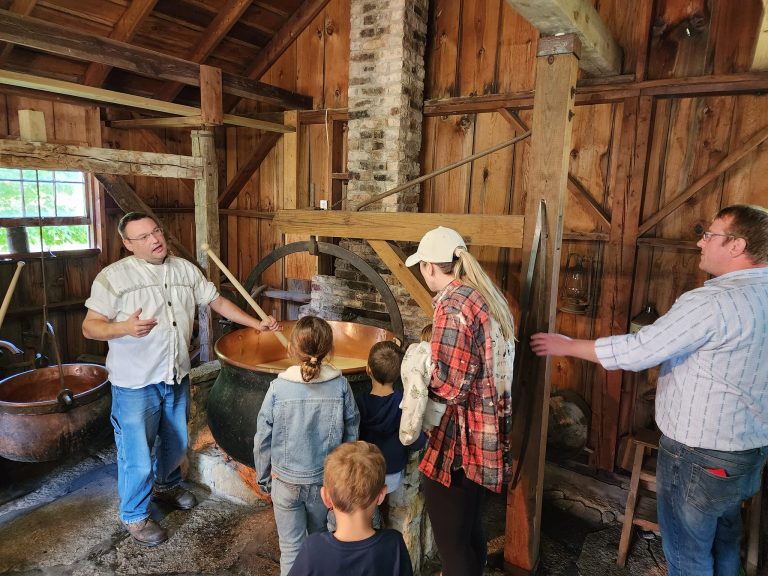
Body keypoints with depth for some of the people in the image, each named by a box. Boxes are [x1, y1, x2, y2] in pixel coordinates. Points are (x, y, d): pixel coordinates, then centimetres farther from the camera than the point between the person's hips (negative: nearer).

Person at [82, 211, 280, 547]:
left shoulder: (185, 269, 3)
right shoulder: (114, 276, -12)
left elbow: (216, 301, 9)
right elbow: (90, 327, -12)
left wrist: (255, 324, 3)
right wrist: (125, 327, -32)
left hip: (177, 376, 5)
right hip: (135, 383, -5)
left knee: (176, 443, 22)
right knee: (137, 454, 4)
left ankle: (167, 486, 49)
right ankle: (134, 516, 28)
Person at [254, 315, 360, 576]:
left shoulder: (278, 387, -16)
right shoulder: (340, 385, -14)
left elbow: (263, 439, -7)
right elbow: (351, 434, -4)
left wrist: (263, 477, 8)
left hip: (286, 481, -1)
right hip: (325, 480, 2)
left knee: (291, 548, 15)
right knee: (319, 540, 27)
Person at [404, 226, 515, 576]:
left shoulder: (452, 305, -20)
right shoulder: (488, 296, 7)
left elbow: (448, 387, -23)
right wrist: (433, 356, 8)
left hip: (458, 443, -9)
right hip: (487, 436, 9)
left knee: (451, 544, 9)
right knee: (470, 531, 26)